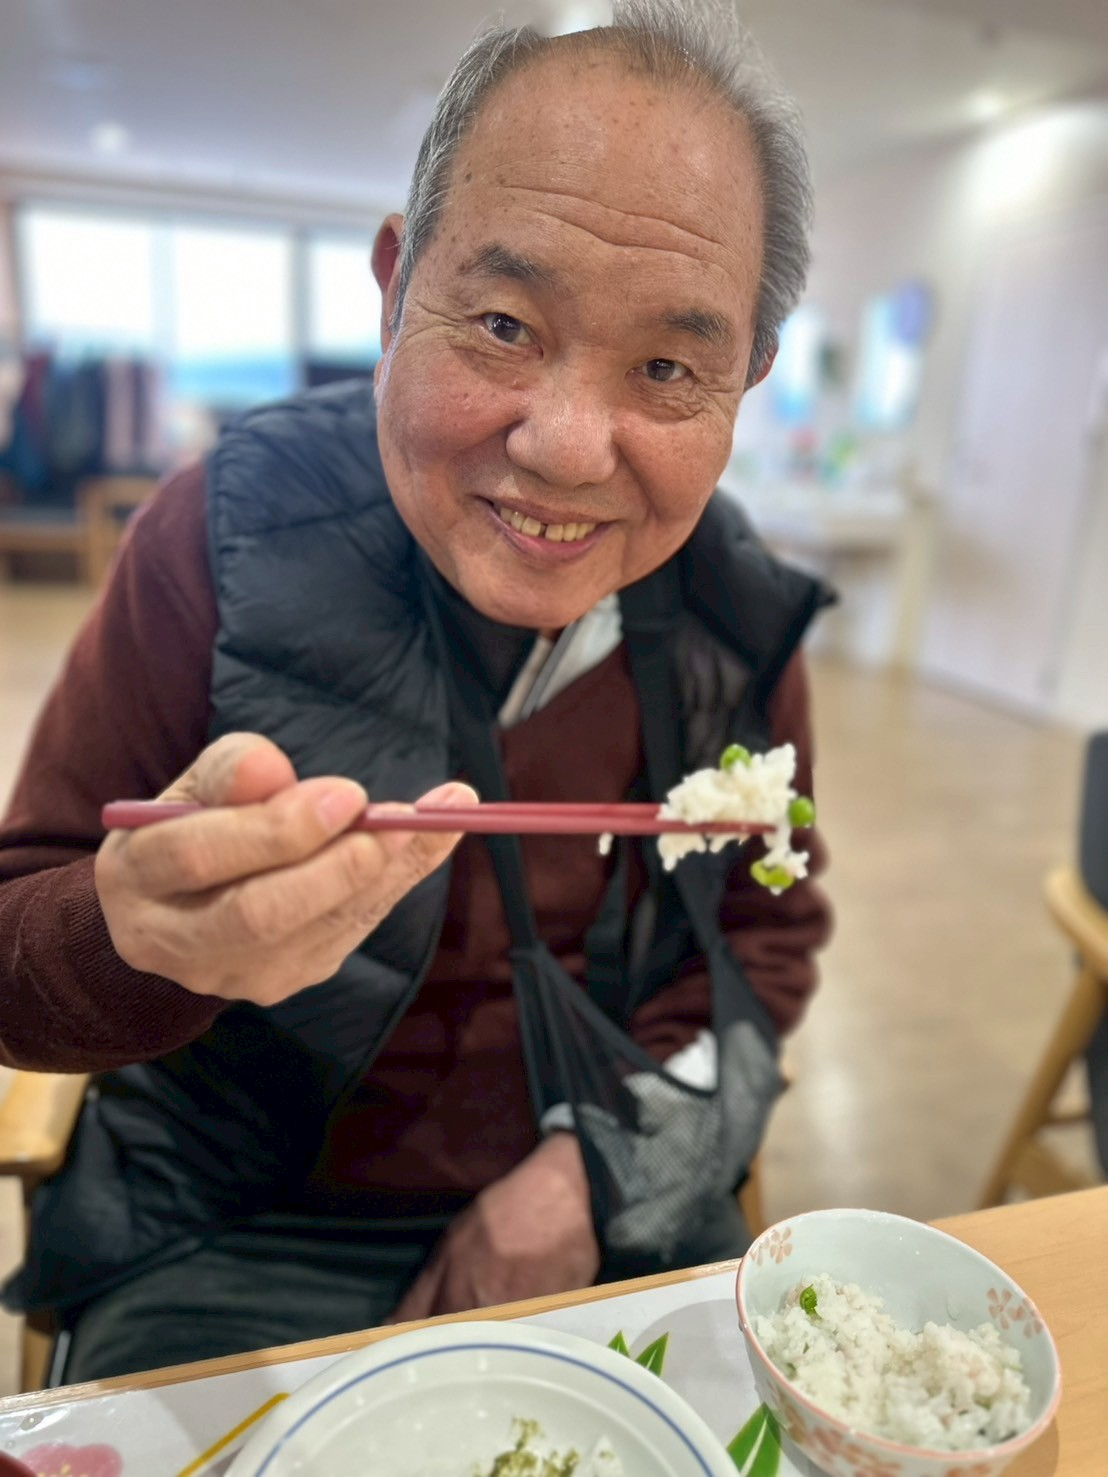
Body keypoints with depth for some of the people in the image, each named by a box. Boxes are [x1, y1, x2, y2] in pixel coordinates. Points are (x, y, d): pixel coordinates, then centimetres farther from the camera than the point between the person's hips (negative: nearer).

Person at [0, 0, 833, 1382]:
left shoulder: (737, 616, -8)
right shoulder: (232, 527, -16)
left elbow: (769, 932, 4)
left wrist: (603, 1166, -9)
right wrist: (141, 936, -34)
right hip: (236, 1245, -2)